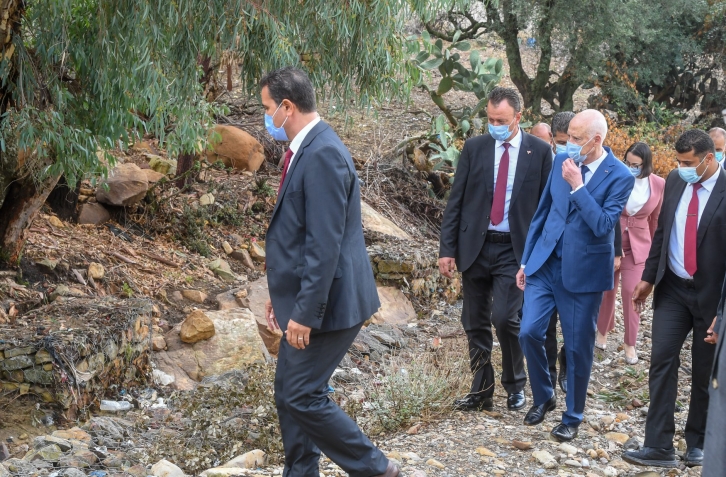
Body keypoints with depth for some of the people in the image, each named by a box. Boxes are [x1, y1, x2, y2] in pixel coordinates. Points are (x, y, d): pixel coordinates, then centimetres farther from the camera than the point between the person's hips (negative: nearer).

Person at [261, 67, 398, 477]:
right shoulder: (306, 150, 12)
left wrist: (306, 312, -23)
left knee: (302, 397, -5)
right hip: (304, 303, 10)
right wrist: (285, 296, 21)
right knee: (289, 395, 13)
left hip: (325, 304, -10)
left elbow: (324, 244, -24)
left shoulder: (323, 154, -20)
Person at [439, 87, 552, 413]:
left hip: (515, 249, -3)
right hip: (474, 247, 3)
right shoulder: (474, 148, 3)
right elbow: (456, 201, 4)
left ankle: (515, 385, 9)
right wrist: (447, 248, -1)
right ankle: (481, 392, 19)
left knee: (504, 318, -13)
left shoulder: (539, 151, -1)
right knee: (475, 324, 7)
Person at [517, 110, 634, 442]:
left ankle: (572, 417, 23)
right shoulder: (562, 161, 2)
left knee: (578, 347, 5)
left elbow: (603, 225, -22)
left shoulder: (620, 177, -12)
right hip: (545, 264, 4)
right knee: (529, 332, -3)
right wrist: (526, 260, 11)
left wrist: (577, 185, -24)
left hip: (583, 271, -4)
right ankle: (543, 397, 22)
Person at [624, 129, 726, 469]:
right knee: (662, 359, -6)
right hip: (673, 288, 4)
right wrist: (648, 277, 9)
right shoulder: (675, 181, 0)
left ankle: (696, 443, 28)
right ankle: (658, 447, -3)